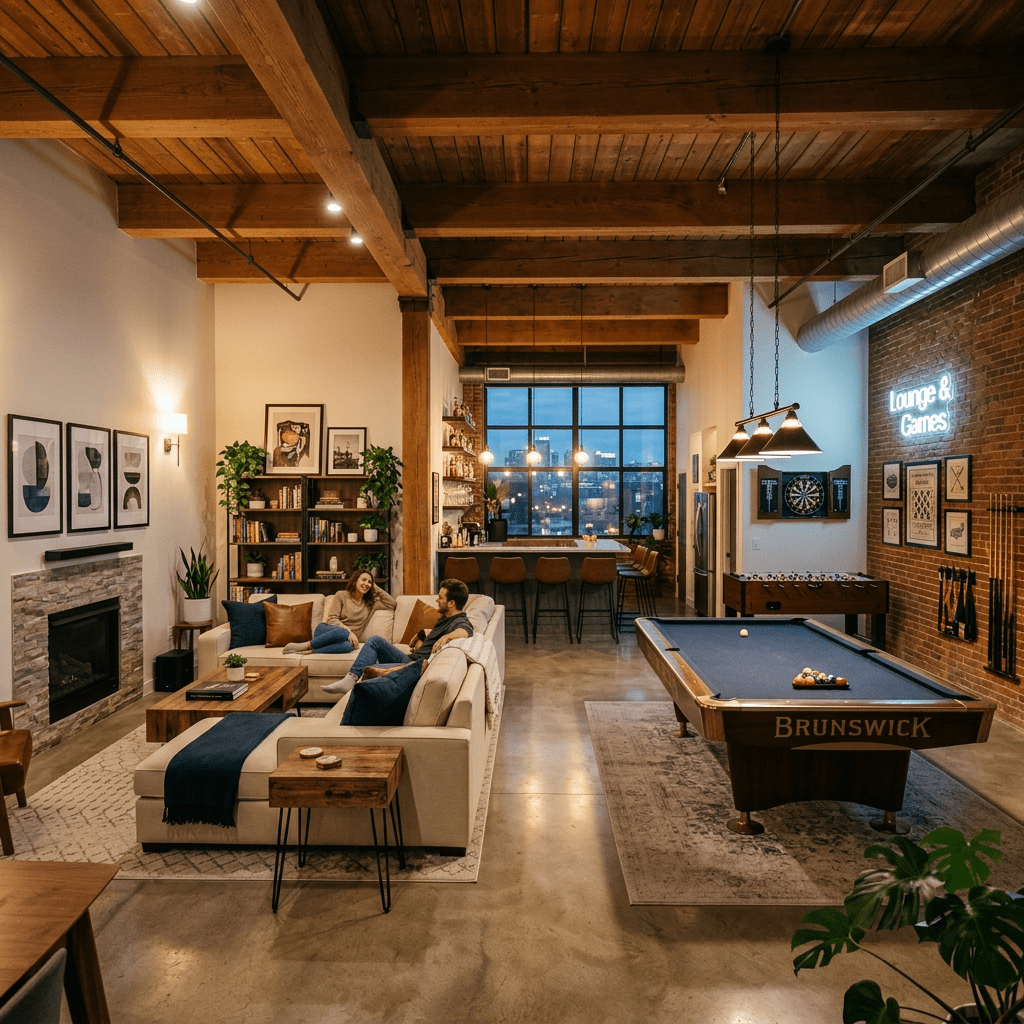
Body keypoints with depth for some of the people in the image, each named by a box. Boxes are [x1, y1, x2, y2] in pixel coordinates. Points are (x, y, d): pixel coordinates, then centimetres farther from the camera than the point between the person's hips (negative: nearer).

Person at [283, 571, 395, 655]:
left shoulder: (371, 603, 20)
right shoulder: (341, 595, 7)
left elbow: (391, 603, 19)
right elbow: (332, 619, -2)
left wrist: (375, 587, 17)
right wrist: (348, 631, -19)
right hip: (325, 630, -2)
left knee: (348, 646, -40)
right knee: (343, 633, -42)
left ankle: (310, 651, -35)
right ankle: (305, 645, -27)